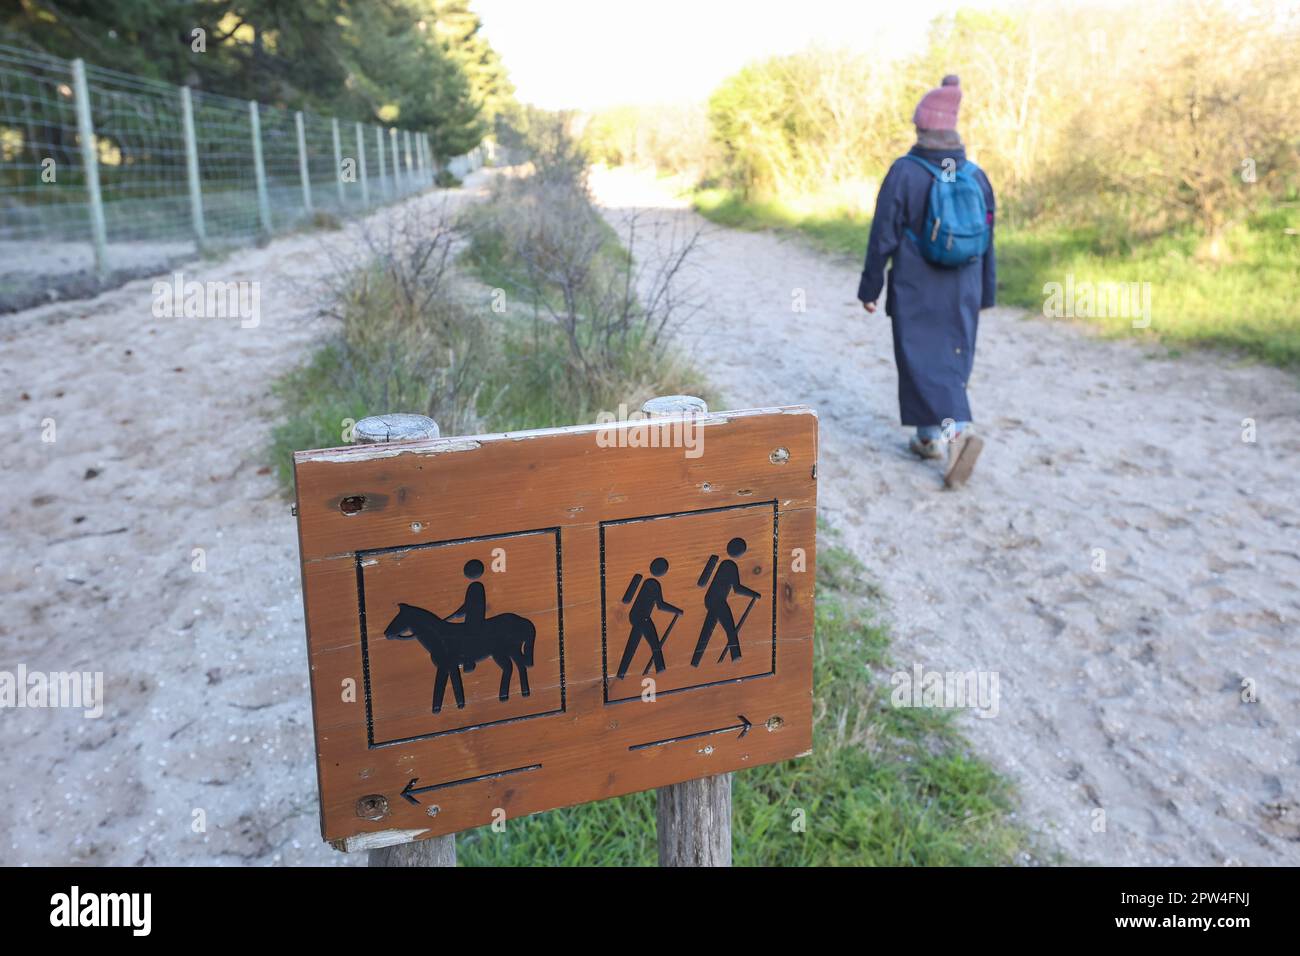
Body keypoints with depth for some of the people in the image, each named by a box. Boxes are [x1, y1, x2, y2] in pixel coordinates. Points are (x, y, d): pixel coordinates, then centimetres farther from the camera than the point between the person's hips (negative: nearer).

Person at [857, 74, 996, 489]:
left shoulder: (904, 171, -11)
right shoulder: (975, 175, 2)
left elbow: (883, 236, -10)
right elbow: (987, 240, 6)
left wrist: (870, 287, 0)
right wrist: (984, 295, 14)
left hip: (915, 289, -4)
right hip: (961, 291, 4)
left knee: (923, 361, -1)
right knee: (952, 359, 14)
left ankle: (957, 431, -18)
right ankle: (931, 436, 22)